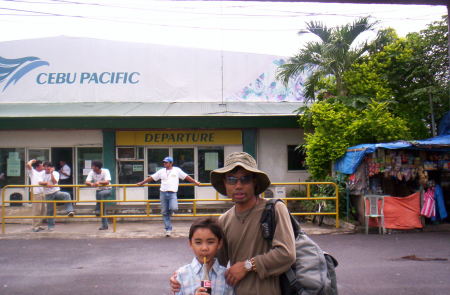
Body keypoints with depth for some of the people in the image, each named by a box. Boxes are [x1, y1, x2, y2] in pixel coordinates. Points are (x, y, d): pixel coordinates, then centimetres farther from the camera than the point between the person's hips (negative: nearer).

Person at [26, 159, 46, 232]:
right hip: (36, 193, -7)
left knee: (42, 210, 10)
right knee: (36, 210, -9)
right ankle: (34, 226, -4)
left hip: (42, 192, 7)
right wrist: (32, 160, 0)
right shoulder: (32, 171, -1)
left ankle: (39, 225, 19)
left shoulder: (43, 172, 17)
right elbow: (28, 164, -19)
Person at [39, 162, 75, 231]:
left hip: (56, 192, -2)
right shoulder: (43, 174, 7)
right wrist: (46, 183, -25)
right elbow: (40, 182, -8)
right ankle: (51, 226, 20)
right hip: (48, 195, 2)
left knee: (66, 195, -34)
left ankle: (70, 211, -38)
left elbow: (54, 182, -15)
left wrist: (51, 173, -15)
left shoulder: (55, 173, 2)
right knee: (50, 211, 7)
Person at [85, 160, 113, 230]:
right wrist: (91, 184, -40)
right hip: (98, 190, 4)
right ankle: (104, 225, 13)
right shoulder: (91, 173, -7)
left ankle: (97, 210, -24)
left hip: (107, 190, -4)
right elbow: (87, 182, -18)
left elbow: (107, 182, -29)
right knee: (102, 208, 4)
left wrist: (99, 182, -46)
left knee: (101, 194, -39)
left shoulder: (105, 171, -18)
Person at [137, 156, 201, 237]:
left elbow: (186, 177, 10)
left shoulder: (177, 170, 7)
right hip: (163, 193, 3)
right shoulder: (161, 171, 13)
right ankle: (168, 229, 11)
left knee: (174, 208, -25)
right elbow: (151, 178, 15)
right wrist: (142, 182, 13)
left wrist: (195, 182, 8)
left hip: (172, 193, -3)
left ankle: (170, 211, 11)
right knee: (164, 213, 3)